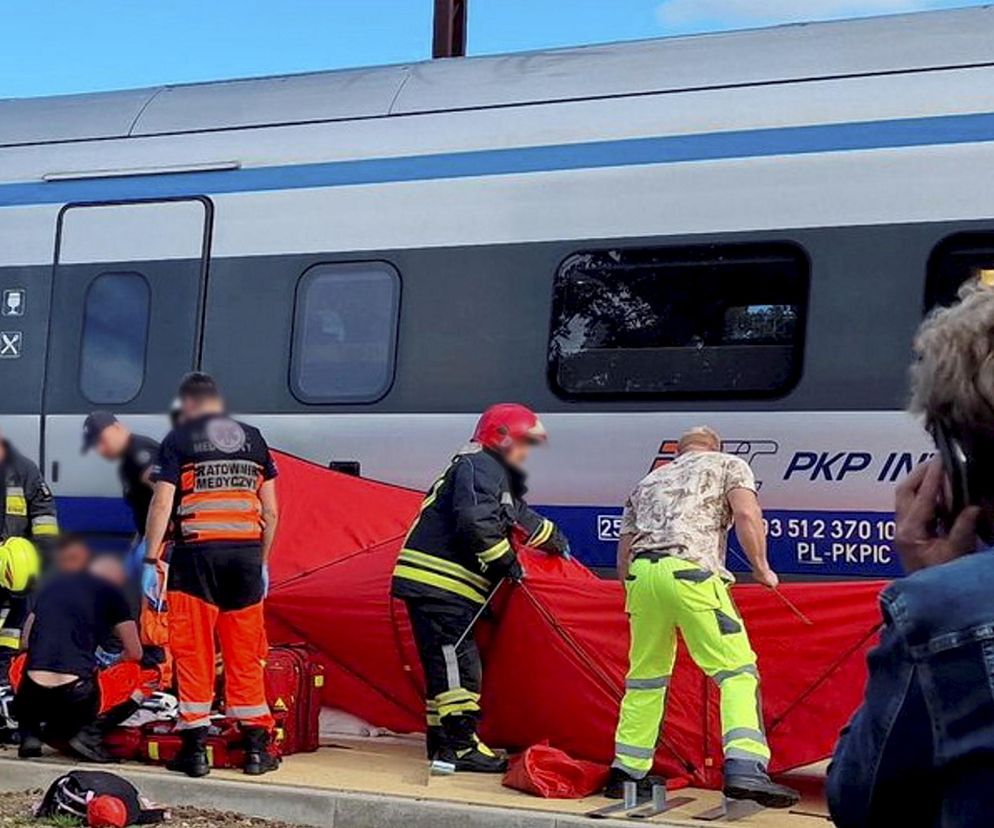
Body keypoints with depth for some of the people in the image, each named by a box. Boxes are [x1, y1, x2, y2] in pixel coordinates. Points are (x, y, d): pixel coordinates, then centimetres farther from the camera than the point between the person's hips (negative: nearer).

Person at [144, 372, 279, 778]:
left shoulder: (179, 439, 2)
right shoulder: (253, 439, 13)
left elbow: (162, 504, -7)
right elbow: (271, 511, 12)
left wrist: (151, 560, -4)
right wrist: (263, 562, 20)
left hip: (197, 554, -3)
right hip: (245, 555, 3)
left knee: (193, 653, 2)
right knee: (245, 654, 9)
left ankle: (195, 748, 2)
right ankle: (256, 747, 12)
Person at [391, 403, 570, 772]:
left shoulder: (496, 475, 25)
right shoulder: (479, 467, -9)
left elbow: (518, 516, 43)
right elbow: (476, 520, -25)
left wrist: (549, 535, 54)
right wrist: (504, 560, -15)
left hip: (444, 587, 11)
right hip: (436, 582, -11)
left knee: (448, 663, 13)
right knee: (458, 662, -11)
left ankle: (442, 742, 18)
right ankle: (461, 745, -10)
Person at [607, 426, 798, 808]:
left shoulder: (649, 481, 33)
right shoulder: (729, 465, 21)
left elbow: (623, 555, 28)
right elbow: (746, 514, 0)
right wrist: (761, 567, 11)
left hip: (640, 574, 5)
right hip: (690, 572, -5)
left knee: (646, 676, 18)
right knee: (737, 670, -4)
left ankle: (627, 772, 19)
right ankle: (744, 770, -19)